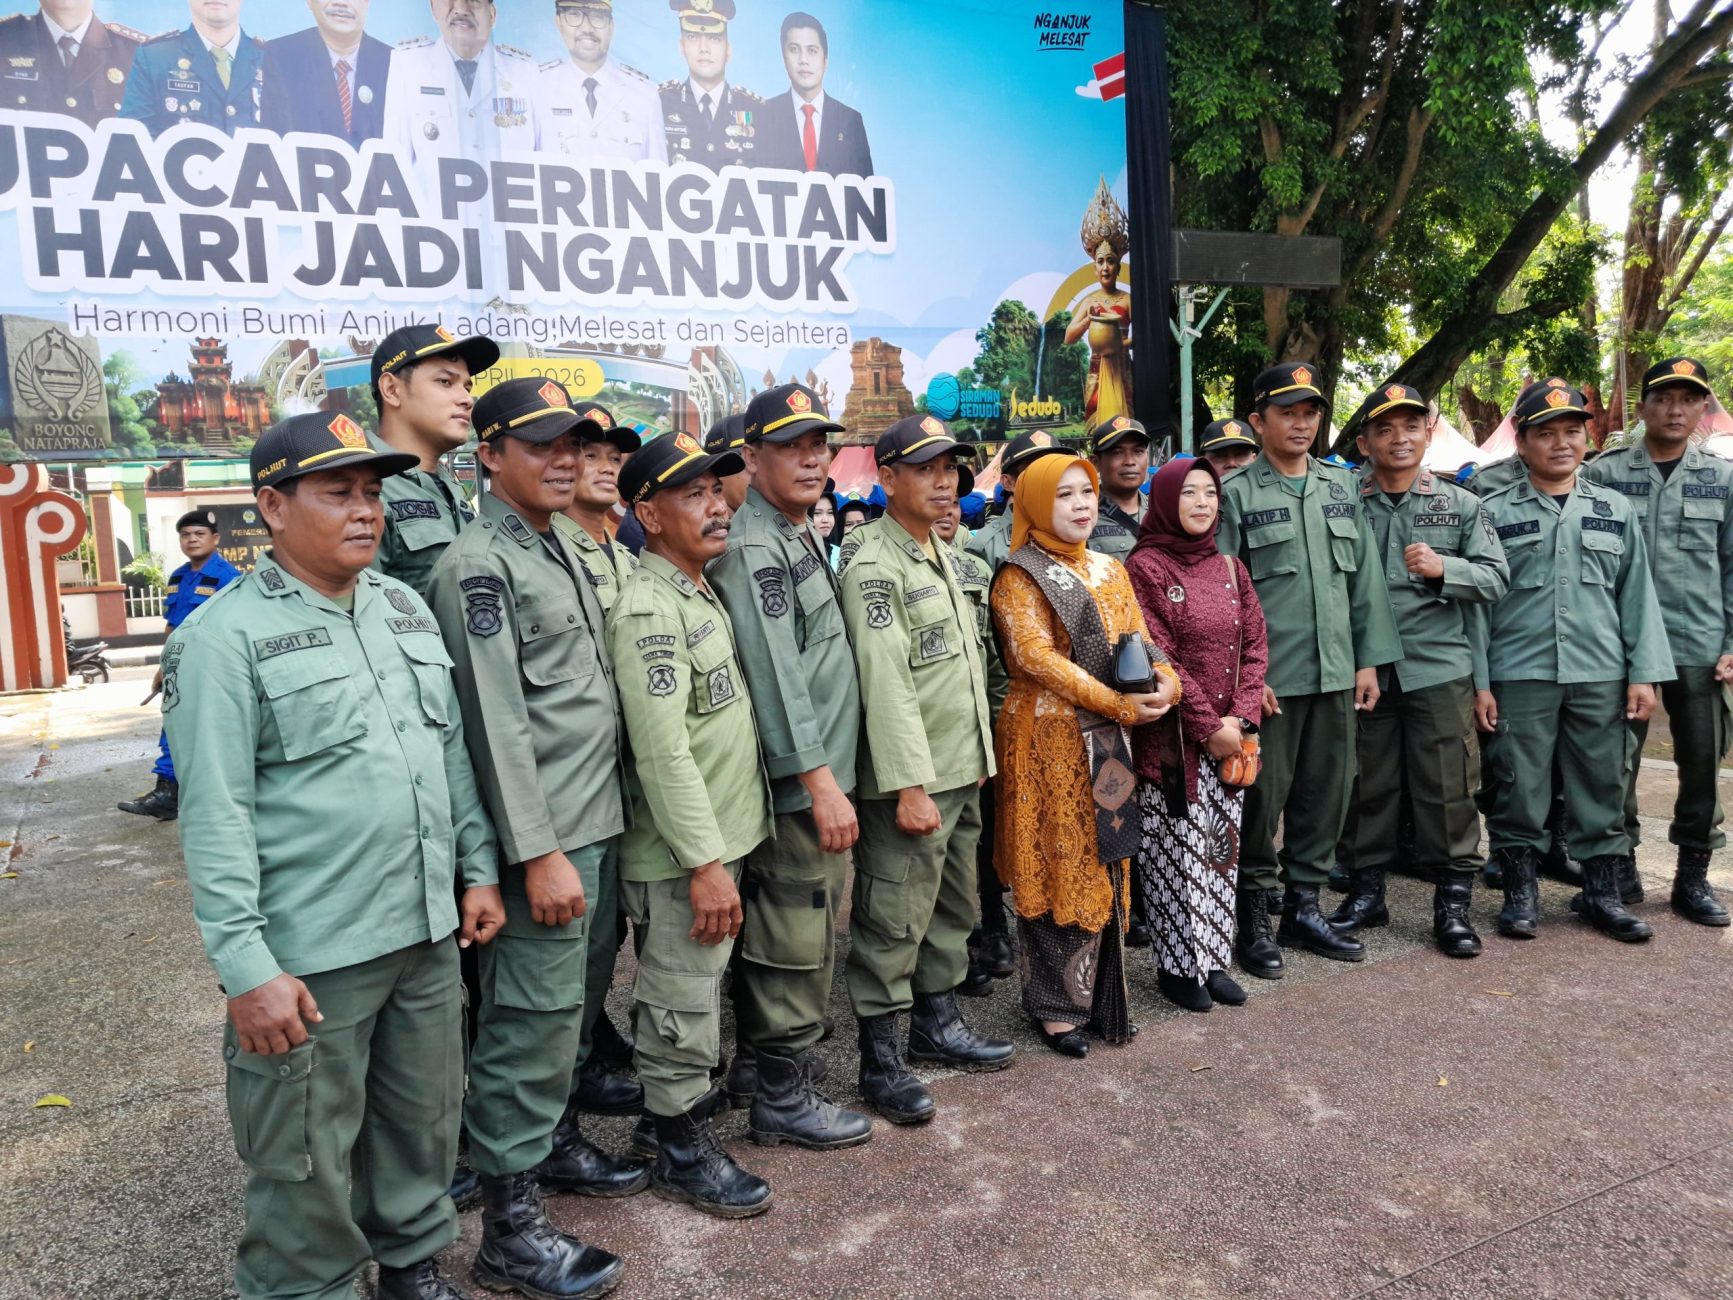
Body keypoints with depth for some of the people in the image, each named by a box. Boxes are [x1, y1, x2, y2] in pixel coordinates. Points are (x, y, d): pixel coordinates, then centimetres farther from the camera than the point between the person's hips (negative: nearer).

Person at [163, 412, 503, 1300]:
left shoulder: (405, 607, 9)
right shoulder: (226, 635, -10)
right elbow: (215, 816, -14)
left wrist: (479, 868, 12)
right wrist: (246, 966, -16)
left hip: (427, 933, 6)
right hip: (309, 958, -6)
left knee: (425, 1124, 20)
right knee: (306, 1164, 8)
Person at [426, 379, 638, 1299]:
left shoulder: (561, 548, 14)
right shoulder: (478, 565, -12)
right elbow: (497, 722, -18)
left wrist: (599, 824, 17)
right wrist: (538, 853, -20)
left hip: (600, 821, 8)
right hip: (546, 837, -8)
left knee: (570, 1005, 19)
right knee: (534, 1017, -1)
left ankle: (556, 1140, 37)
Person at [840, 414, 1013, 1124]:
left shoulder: (939, 554, 15)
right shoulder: (874, 566, -14)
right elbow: (885, 683, -21)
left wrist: (977, 757, 19)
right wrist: (908, 786, -24)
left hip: (962, 772, 9)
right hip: (911, 779, -9)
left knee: (953, 907, 19)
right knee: (892, 921, -1)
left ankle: (936, 1024, 34)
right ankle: (880, 1059, 12)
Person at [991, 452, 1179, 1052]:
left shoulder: (1109, 570, 14)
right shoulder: (1018, 577, -6)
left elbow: (1139, 639, 10)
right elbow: (1036, 656, -16)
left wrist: (1165, 682, -12)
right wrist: (1118, 704, -21)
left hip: (1107, 738, 6)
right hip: (1047, 736, -6)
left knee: (1102, 864, 11)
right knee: (1054, 864, 1)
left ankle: (1100, 996, 23)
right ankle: (1055, 1004, 14)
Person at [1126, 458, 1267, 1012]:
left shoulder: (1229, 568, 11)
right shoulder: (1145, 567, -7)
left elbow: (1255, 647, 8)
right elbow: (1157, 658, -13)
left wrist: (1239, 719, -6)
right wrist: (1207, 727, -15)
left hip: (1230, 737, 6)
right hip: (1172, 740, -6)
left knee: (1222, 848, 11)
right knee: (1177, 852, 2)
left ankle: (1213, 959, 23)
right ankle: (1178, 965, 15)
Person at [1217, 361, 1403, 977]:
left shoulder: (1342, 486, 12)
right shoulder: (1236, 494, -3)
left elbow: (1365, 579, 12)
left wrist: (1370, 659, 7)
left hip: (1336, 673, 5)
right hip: (1268, 677, -5)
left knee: (1328, 793, 11)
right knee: (1262, 796, 2)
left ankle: (1303, 904, 26)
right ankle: (1251, 914, 17)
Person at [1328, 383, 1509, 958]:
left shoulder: (1461, 505, 8)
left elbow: (1495, 577, 4)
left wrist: (1444, 569, -15)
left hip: (1440, 667, 0)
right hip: (1365, 669, 0)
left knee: (1447, 787, 2)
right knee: (1369, 785, 9)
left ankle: (1453, 902, 14)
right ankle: (1366, 892, 22)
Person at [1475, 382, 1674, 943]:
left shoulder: (1616, 510, 11)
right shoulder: (1495, 513, 3)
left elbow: (1637, 596, 11)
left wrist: (1645, 674, 3)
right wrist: (1477, 682, -5)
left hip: (1601, 677, 2)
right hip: (1519, 677, -2)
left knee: (1603, 786, 8)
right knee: (1519, 788, 2)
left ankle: (1603, 892, 20)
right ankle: (1521, 891, 16)